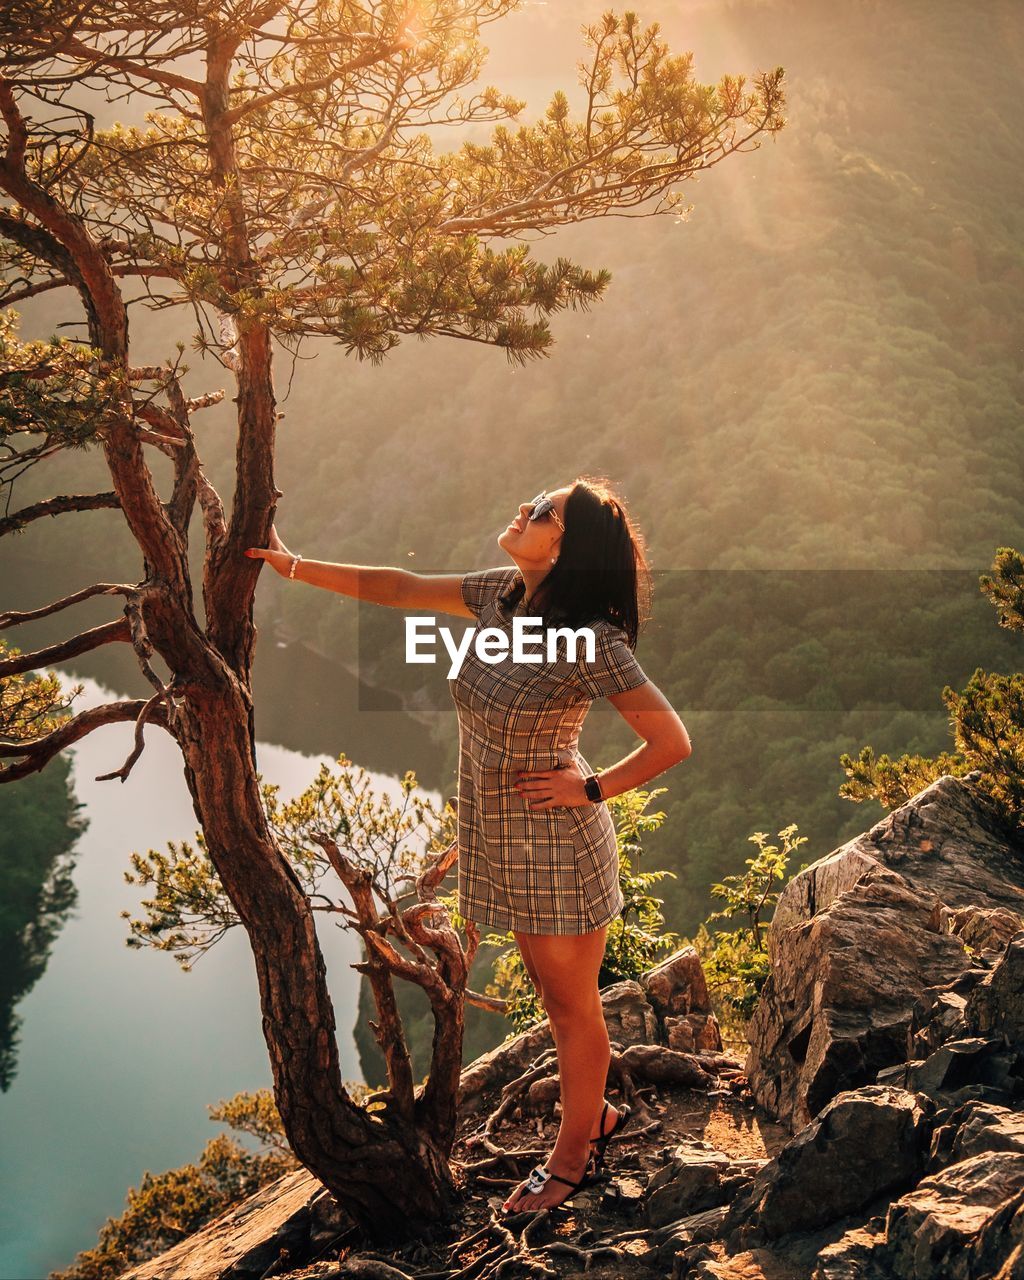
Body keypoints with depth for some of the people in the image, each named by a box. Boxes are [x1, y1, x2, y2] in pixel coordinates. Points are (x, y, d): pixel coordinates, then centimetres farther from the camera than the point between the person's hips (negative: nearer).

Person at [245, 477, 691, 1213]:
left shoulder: (592, 643, -25)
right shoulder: (504, 593, -4)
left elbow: (672, 741, -24)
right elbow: (400, 589, 6)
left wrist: (592, 789, -15)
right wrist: (291, 565, 6)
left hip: (556, 844, -7)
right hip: (503, 837, 7)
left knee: (572, 1005, 12)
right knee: (555, 994, 23)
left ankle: (572, 1158, 31)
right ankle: (595, 1114, 44)